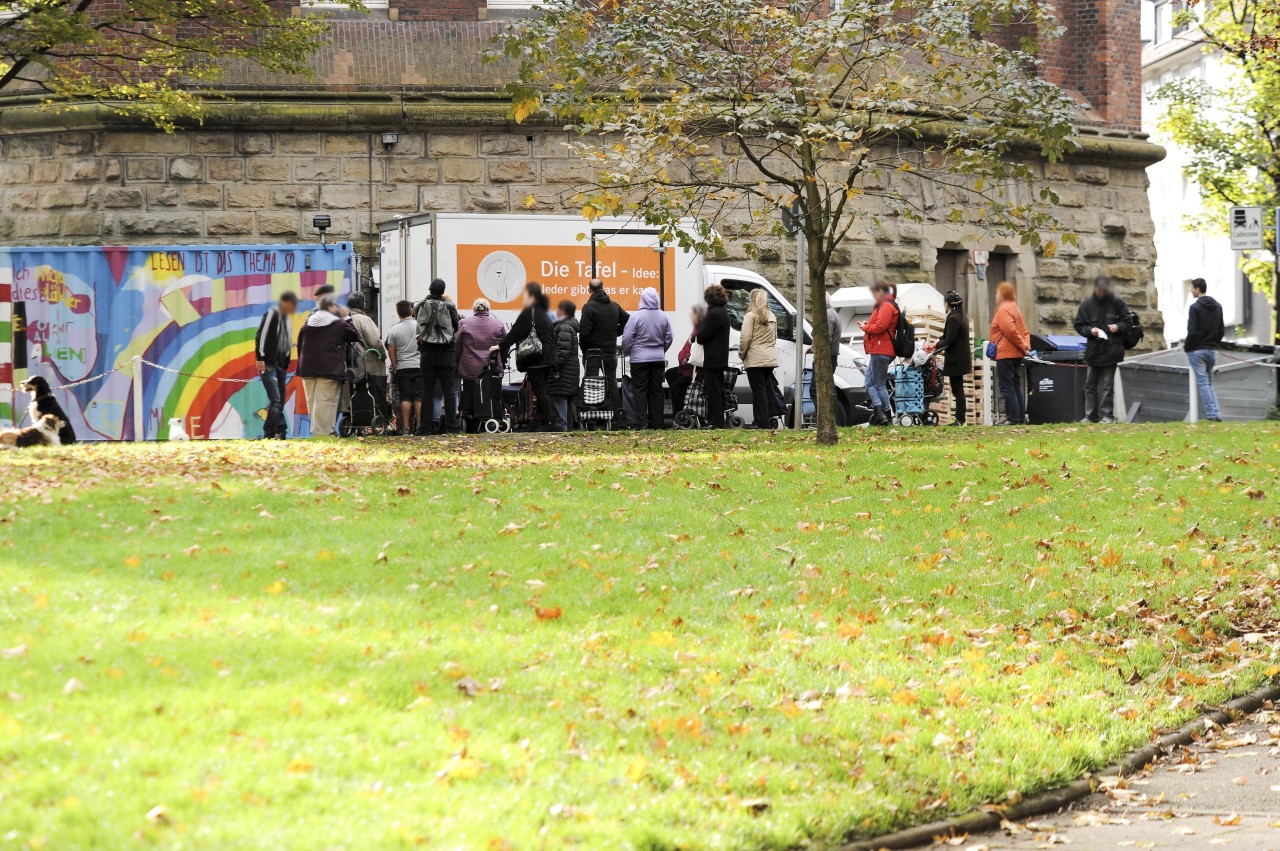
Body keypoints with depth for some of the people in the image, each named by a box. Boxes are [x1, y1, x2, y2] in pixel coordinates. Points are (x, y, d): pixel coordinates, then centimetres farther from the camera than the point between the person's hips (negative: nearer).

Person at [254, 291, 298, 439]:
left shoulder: (287, 320, 18)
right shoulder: (272, 314, -6)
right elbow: (261, 336, -14)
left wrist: (286, 365, 14)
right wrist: (260, 358, -19)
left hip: (281, 366, 9)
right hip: (268, 365, -9)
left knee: (279, 403, 6)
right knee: (275, 400, -17)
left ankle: (268, 434, 10)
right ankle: (281, 431, -22)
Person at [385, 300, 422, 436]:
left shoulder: (394, 330, 0)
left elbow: (391, 352, 3)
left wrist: (394, 368, 12)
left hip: (402, 368, 0)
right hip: (419, 365, 0)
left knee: (405, 398, 2)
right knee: (419, 397, 0)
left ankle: (405, 426, -2)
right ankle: (419, 425, -3)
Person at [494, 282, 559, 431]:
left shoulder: (528, 312, -10)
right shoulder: (543, 313, 17)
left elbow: (515, 332, -11)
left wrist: (501, 346, -2)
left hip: (535, 359, -9)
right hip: (547, 357, 9)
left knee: (539, 392, -7)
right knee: (542, 391, 11)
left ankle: (551, 423, -12)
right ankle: (542, 421, 10)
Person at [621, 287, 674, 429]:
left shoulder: (636, 316, -12)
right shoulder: (663, 317, 0)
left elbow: (627, 338, -9)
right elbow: (669, 338, 7)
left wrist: (626, 352, 9)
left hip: (639, 359, -4)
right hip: (659, 359, 4)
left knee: (640, 391, 0)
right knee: (656, 391, 9)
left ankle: (642, 422, -8)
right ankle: (657, 422, 11)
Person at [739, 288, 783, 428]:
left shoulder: (751, 316, -9)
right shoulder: (772, 317, 15)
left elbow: (745, 338, -13)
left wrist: (742, 353, 1)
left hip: (755, 359, -7)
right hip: (771, 358, 7)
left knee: (758, 390, -3)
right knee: (767, 387, 16)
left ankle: (762, 422, -4)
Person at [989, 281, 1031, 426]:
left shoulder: (1003, 309, -12)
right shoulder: (1015, 308, 18)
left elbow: (1010, 330, -21)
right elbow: (1024, 331, 17)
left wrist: (1023, 346, -14)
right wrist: (1026, 345, 3)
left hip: (1005, 354, -9)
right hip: (1017, 354, 9)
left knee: (1007, 388, -7)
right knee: (1016, 387, 13)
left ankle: (1013, 418, -10)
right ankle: (1020, 417, 14)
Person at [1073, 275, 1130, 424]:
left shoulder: (1116, 303, 0)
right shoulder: (1086, 305, 3)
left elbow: (1127, 320, 9)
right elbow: (1079, 325, 7)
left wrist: (1119, 327, -11)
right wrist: (1090, 330, -11)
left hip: (1111, 351, -2)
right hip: (1093, 350, 2)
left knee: (1107, 385, 0)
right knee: (1090, 385, 5)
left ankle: (1107, 414, 5)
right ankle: (1090, 415, 11)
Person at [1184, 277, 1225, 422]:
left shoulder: (1195, 307, -13)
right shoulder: (1217, 306, 9)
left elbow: (1192, 332, -18)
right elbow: (1222, 331, 10)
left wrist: (1186, 347, -4)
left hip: (1197, 350, -6)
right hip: (1212, 350, 6)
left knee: (1203, 382, -3)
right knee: (1209, 382, 15)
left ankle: (1211, 414, -8)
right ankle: (1216, 414, 6)